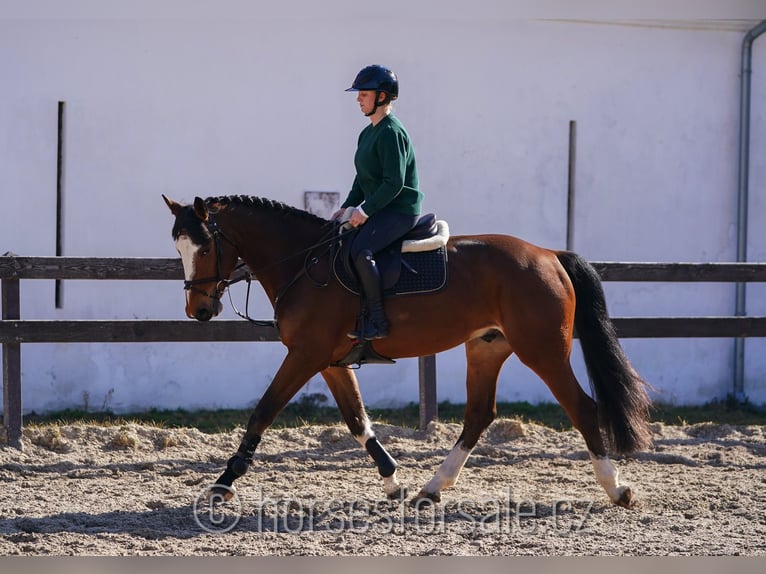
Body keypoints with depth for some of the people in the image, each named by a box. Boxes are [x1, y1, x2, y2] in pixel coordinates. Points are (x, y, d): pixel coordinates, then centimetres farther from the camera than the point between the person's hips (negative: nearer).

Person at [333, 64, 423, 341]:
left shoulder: (391, 132, -15)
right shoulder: (368, 134, 15)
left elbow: (394, 182, -22)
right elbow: (363, 180, 20)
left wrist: (365, 210, -21)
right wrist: (348, 207, 7)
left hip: (400, 211, -11)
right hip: (379, 209, 11)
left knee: (360, 250, -29)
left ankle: (377, 322, -26)